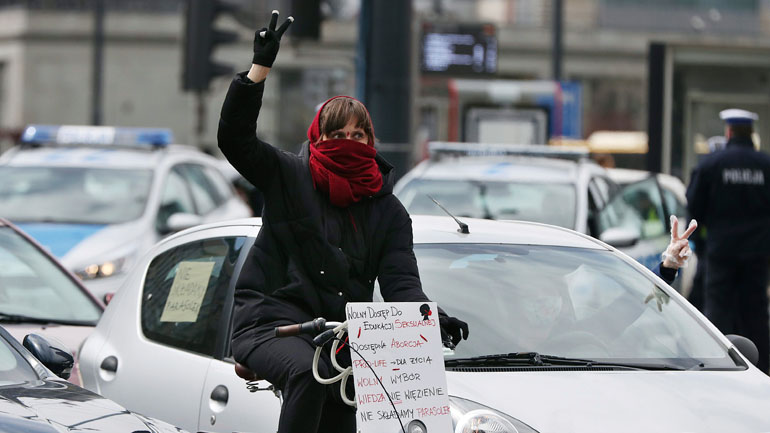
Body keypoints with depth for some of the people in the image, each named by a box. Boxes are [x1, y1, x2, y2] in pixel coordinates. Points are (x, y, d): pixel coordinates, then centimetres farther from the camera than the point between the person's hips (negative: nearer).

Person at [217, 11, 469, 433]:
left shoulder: (389, 211, 10)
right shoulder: (289, 177, 3)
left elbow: (400, 282, 0)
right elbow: (233, 136, -9)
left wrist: (435, 317, -21)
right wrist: (260, 66, -17)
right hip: (270, 321, -4)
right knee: (308, 373, -34)